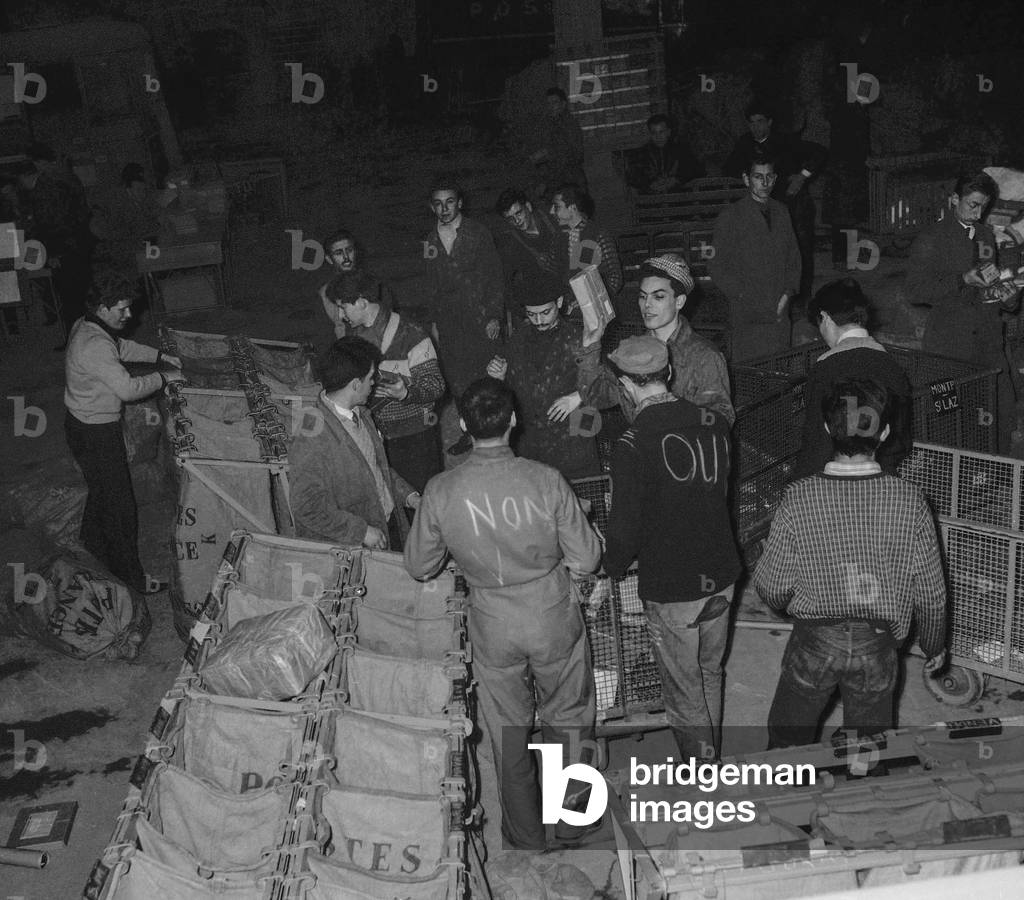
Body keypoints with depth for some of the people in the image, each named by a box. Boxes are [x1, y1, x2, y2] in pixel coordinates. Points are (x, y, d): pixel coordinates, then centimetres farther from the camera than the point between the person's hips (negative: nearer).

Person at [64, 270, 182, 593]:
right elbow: (128, 388, -34)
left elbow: (122, 347, 19)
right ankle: (129, 573, 13)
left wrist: (160, 356, 13)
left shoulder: (85, 326, 2)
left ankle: (93, 541, 51)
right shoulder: (95, 347, -32)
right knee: (120, 504, 1)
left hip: (83, 423, 10)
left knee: (102, 487, 29)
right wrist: (162, 378, -20)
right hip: (96, 434, -10)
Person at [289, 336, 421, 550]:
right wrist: (362, 531, -18)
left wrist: (409, 495, 8)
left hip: (389, 525, 8)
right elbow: (308, 508, -21)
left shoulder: (358, 414, 6)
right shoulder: (312, 441, -23)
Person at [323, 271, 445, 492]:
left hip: (414, 437, -6)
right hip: (373, 433, 6)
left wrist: (406, 393, -31)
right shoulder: (353, 332, 5)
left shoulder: (410, 337, -16)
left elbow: (436, 386, -14)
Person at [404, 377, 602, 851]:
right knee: (566, 719, 22)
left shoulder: (441, 491, -16)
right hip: (553, 617, -1)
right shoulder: (545, 480, -20)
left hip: (493, 625, 1)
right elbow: (586, 558, -12)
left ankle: (525, 832, 36)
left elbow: (419, 567, -3)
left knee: (508, 730, 20)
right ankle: (571, 819, 37)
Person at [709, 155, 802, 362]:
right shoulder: (730, 216, -1)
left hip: (780, 313, 4)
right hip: (747, 316, -4)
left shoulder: (781, 212, 15)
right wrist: (746, 296, -10)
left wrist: (788, 293, 2)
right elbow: (717, 267, -3)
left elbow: (793, 256, 18)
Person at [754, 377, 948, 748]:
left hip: (813, 644, -1)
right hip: (878, 648, 1)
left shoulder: (798, 499, -19)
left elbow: (772, 589, -11)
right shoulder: (910, 501, -16)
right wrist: (934, 645, 12)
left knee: (787, 744, 21)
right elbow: (930, 592, -6)